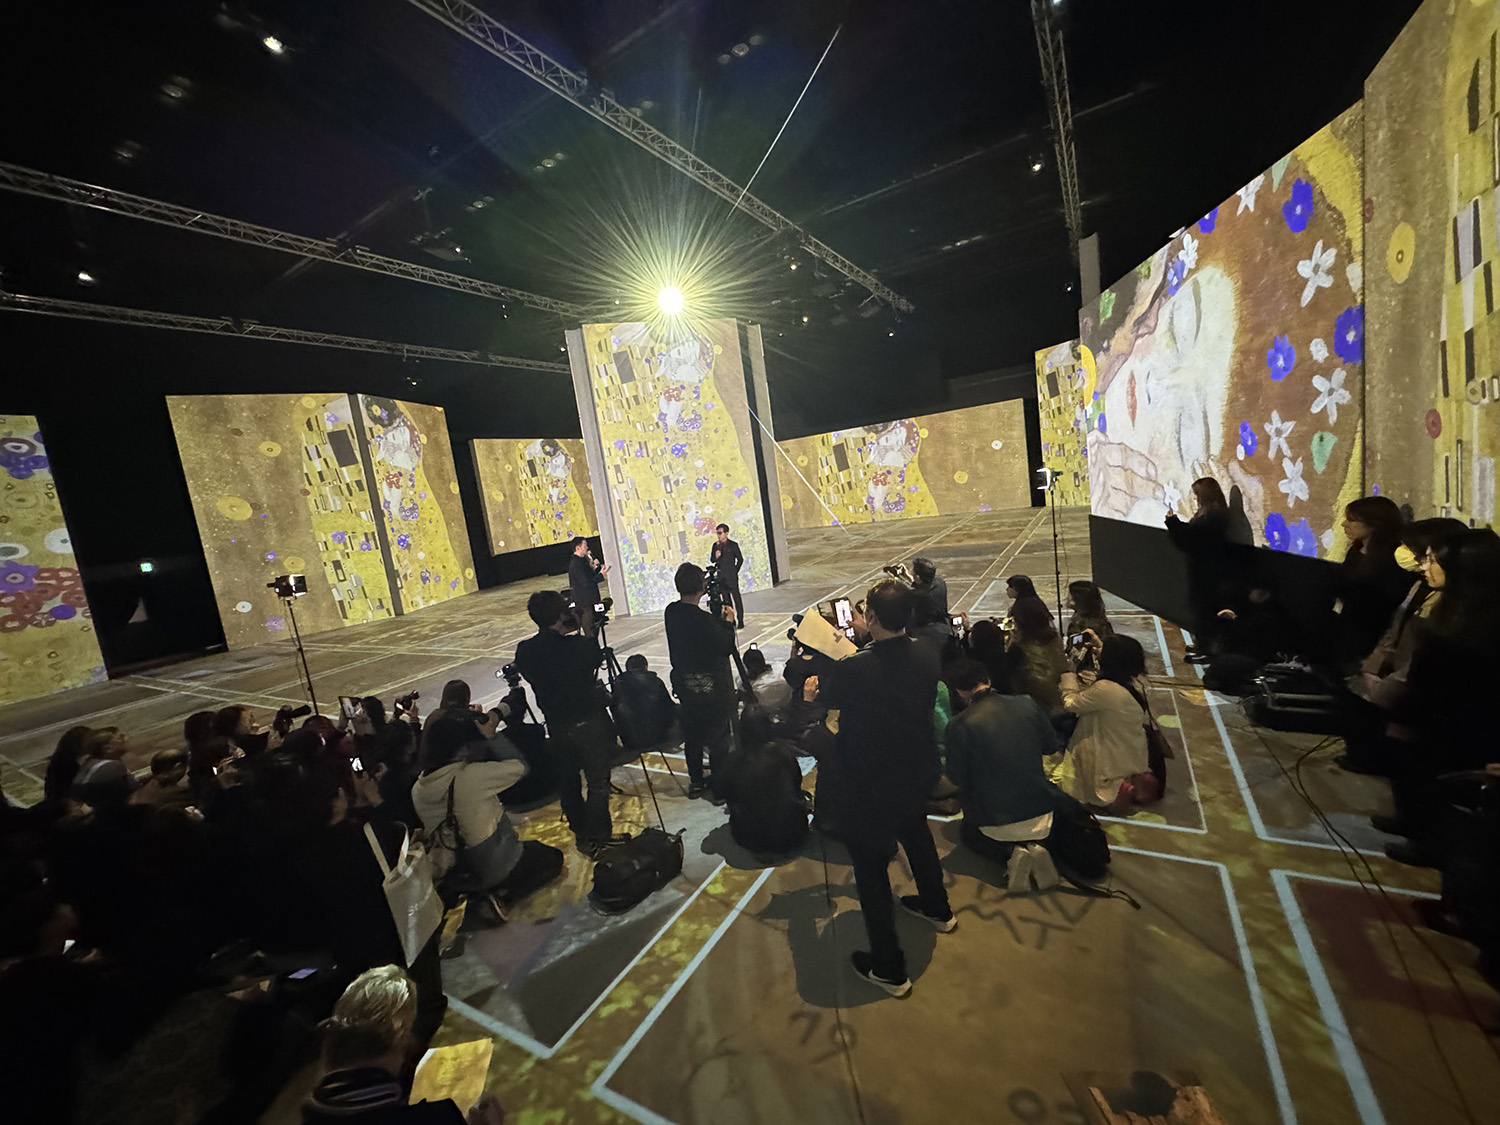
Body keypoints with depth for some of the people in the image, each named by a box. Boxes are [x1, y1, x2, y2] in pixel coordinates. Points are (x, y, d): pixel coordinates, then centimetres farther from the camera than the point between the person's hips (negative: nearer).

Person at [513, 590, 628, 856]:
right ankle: (596, 837, 16)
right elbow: (597, 658, -2)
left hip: (556, 725, 5)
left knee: (567, 780, 20)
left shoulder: (524, 651, -8)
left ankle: (581, 833, 35)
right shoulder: (578, 645, -22)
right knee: (598, 781, 9)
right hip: (589, 722, -5)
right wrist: (589, 631, 9)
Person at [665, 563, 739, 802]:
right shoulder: (705, 621, -27)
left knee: (692, 733, 20)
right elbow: (727, 648, -14)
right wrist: (729, 622, -1)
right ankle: (720, 789, 18)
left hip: (685, 683, 7)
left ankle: (696, 782, 35)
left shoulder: (671, 612, -7)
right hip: (711, 686, -7)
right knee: (718, 737, 7)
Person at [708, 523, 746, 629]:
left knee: (736, 598, -3)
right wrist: (716, 556, -10)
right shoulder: (715, 545, 10)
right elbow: (712, 560, 11)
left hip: (731, 577, -5)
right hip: (721, 577, 5)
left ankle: (740, 621, 0)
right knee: (726, 600, 9)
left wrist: (735, 571, 1)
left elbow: (740, 559, 1)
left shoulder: (733, 545, -3)